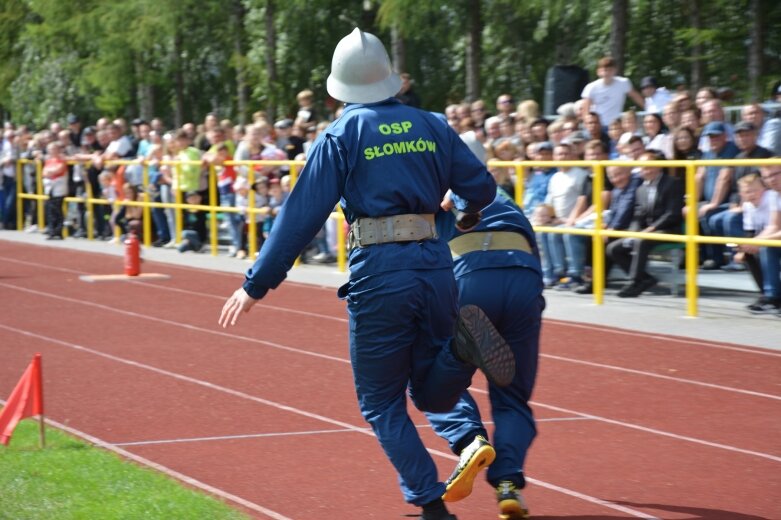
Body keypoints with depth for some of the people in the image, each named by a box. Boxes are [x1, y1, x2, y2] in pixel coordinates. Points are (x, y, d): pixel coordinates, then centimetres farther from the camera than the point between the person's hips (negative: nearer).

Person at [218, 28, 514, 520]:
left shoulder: (341, 135, 1)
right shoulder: (433, 126, 11)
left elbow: (302, 215, -3)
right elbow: (482, 188, 11)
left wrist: (257, 284, 2)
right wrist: (464, 218, 36)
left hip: (378, 271, -3)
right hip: (436, 264, 3)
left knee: (382, 402, 9)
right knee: (433, 394, 15)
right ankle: (462, 345, -17)